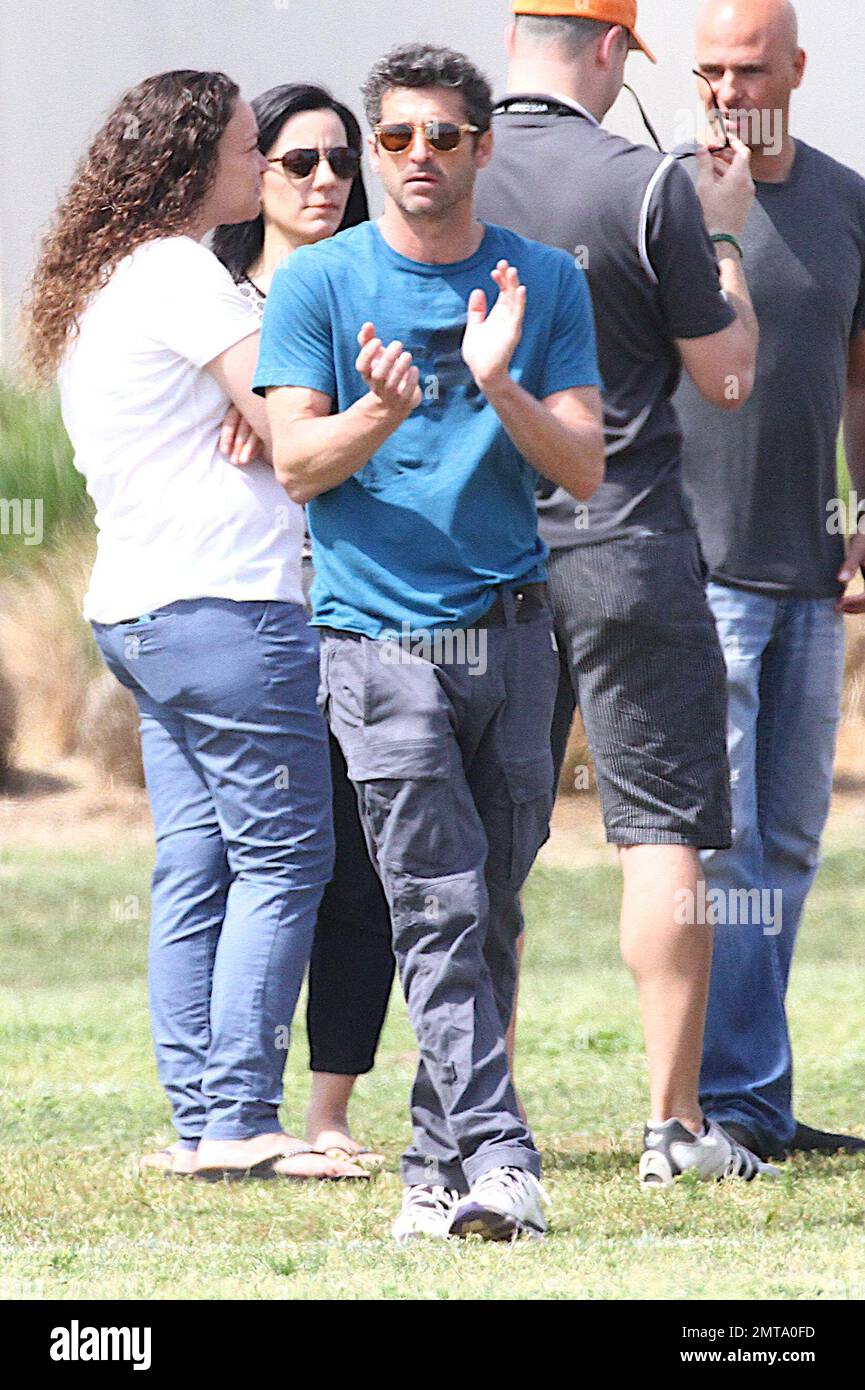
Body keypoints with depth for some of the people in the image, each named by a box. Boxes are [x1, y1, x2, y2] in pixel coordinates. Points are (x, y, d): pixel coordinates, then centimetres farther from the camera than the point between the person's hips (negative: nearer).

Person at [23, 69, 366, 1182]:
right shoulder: (177, 273, -11)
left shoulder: (96, 284, 19)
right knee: (283, 859, -8)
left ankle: (198, 1121, 6)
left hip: (135, 613, 10)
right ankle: (239, 1120, -11)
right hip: (222, 601, -10)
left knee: (195, 869, 8)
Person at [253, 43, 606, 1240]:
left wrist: (498, 387, -15)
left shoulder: (546, 285, 9)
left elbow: (583, 468, 2)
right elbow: (297, 465, -3)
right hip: (379, 638, -3)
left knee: (491, 915, 5)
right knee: (439, 905, -13)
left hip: (512, 638, 3)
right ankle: (494, 1156, -20)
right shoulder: (317, 284, 3)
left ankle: (438, 1164, 14)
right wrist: (383, 413, -22)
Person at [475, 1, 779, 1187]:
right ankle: (675, 1121, -4)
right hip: (625, 550, -4)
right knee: (664, 832, 0)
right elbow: (728, 376, -2)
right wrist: (724, 235, 8)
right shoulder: (646, 187, -12)